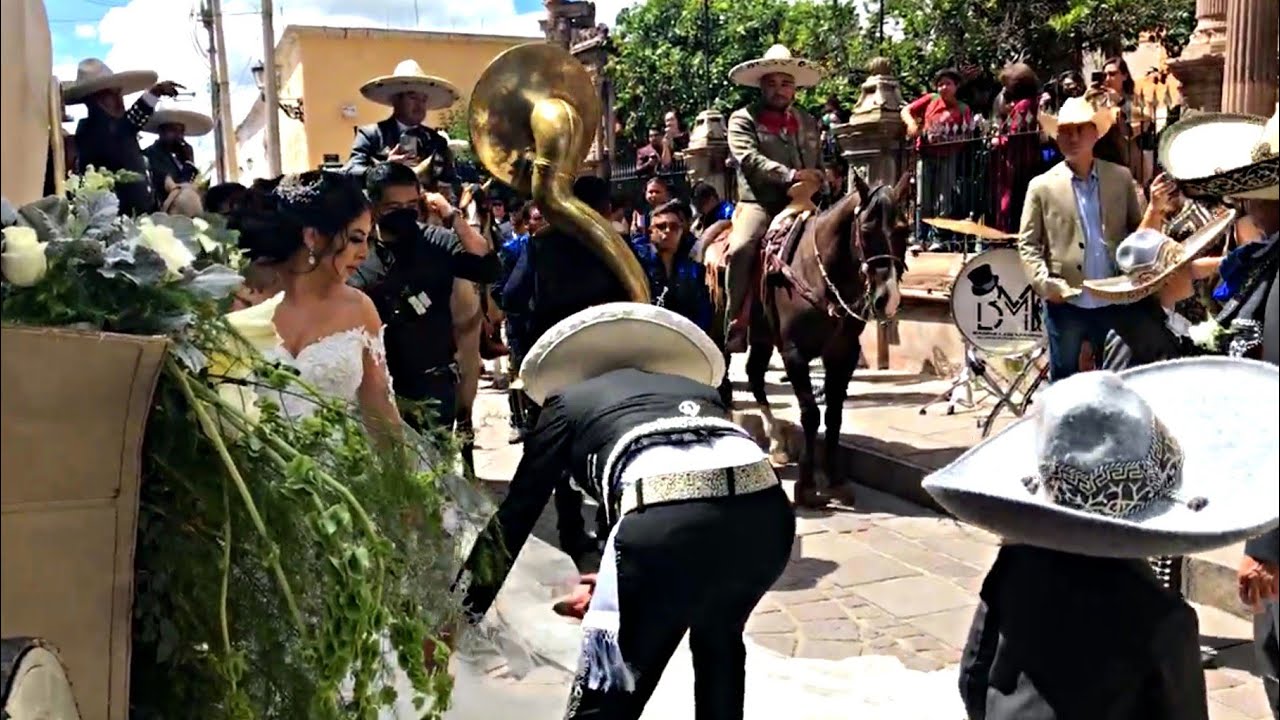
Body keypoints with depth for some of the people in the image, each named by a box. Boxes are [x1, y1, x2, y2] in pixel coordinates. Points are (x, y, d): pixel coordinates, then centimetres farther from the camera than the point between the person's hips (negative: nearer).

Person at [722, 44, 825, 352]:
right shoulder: (743, 118, 3)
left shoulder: (809, 122, 19)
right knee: (741, 248, -30)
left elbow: (819, 169, 25)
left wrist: (816, 185, 4)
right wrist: (791, 175, -24)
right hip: (759, 204, -5)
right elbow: (749, 159, -13)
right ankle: (735, 327, -24)